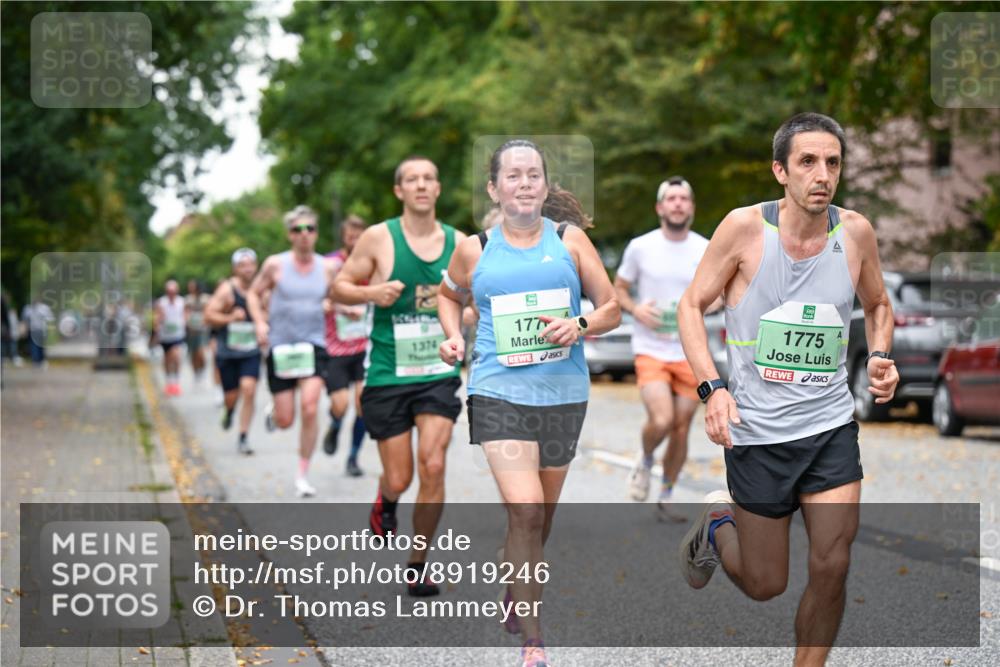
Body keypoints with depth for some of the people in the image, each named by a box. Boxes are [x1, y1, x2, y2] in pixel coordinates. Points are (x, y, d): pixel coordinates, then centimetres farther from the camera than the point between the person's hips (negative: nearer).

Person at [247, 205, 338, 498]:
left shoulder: (327, 268, 4)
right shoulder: (275, 264, -2)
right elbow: (254, 293, 9)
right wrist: (260, 323, -7)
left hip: (313, 345, 1)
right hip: (280, 346, -1)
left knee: (310, 408, -18)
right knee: (285, 421, 0)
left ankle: (303, 475, -4)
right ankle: (272, 412, 41)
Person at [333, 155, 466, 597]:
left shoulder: (458, 242, 4)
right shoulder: (379, 238, -5)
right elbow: (339, 288, 1)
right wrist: (372, 293, -18)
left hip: (439, 373, 2)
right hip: (388, 374, -1)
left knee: (433, 466, -13)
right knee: (398, 478, 1)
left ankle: (418, 563, 4)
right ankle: (386, 504, 41)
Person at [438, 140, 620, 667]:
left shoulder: (570, 241, 5)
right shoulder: (474, 250, 4)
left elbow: (611, 309, 8)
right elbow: (449, 295, 24)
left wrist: (579, 326, -13)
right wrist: (453, 336, 5)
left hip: (563, 393, 2)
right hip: (499, 392, -2)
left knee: (541, 515, 13)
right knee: (525, 510, -16)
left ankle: (515, 597, 41)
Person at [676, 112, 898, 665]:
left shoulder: (856, 232, -2)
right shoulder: (744, 227, -12)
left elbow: (877, 305, 17)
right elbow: (691, 305, -3)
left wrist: (879, 356, -3)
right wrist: (712, 387, -16)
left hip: (830, 426, 2)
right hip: (756, 430, -2)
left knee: (831, 568, -7)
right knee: (765, 584, 8)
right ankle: (717, 523, 41)